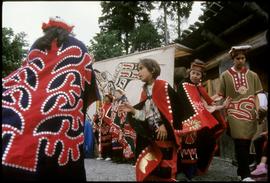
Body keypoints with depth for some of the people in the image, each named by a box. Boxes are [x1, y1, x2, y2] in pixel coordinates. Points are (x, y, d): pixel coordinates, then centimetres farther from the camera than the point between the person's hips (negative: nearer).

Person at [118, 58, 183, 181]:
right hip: (149, 136, 6)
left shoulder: (163, 86, -5)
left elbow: (172, 108, -9)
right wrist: (132, 110, -3)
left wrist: (165, 125, -15)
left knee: (163, 169, -3)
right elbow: (145, 114, 11)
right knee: (146, 168, 5)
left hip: (163, 134, -6)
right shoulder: (144, 91, 14)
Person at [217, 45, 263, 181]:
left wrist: (258, 109, -4)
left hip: (250, 114, 3)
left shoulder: (252, 75, 10)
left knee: (246, 144, 7)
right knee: (241, 144, -11)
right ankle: (245, 175, -4)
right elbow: (221, 97, 7)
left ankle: (241, 171, 23)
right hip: (234, 113, -2)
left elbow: (256, 95, 10)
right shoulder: (225, 76, 5)